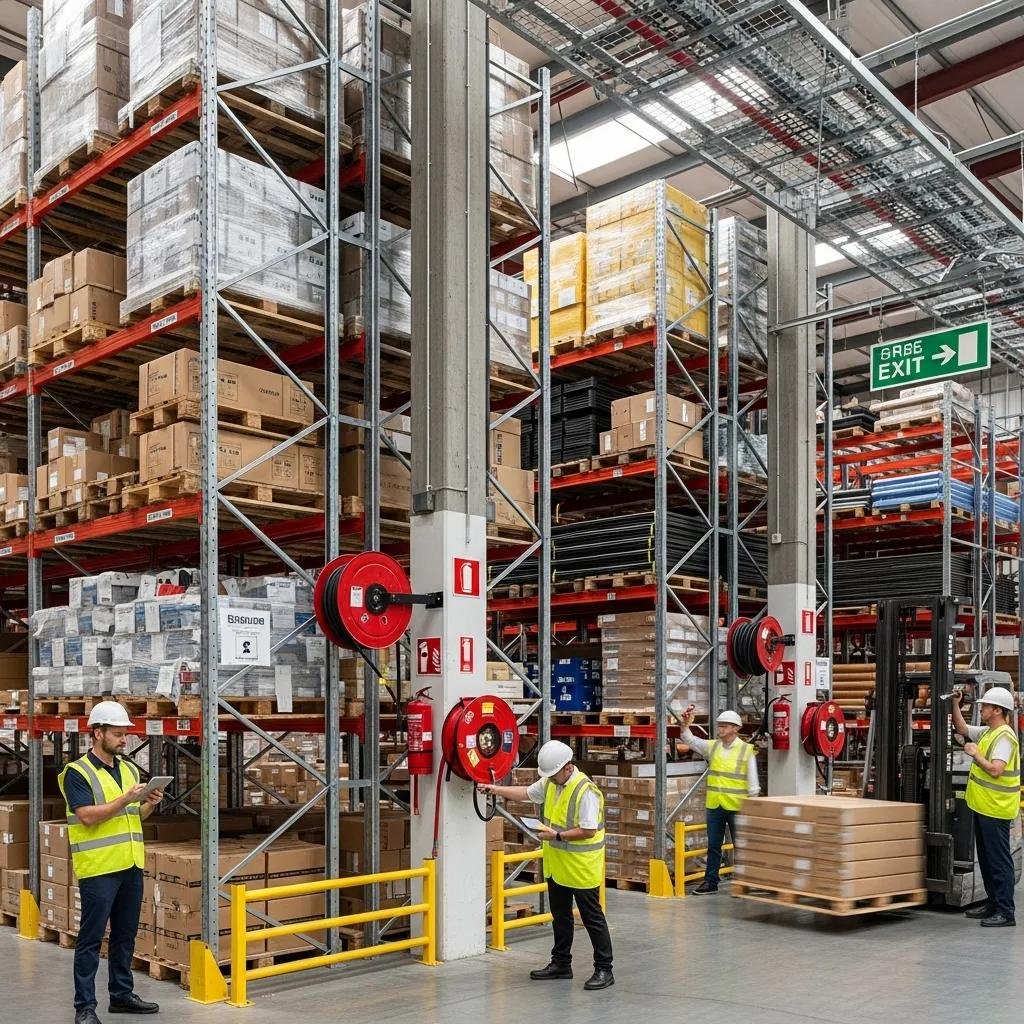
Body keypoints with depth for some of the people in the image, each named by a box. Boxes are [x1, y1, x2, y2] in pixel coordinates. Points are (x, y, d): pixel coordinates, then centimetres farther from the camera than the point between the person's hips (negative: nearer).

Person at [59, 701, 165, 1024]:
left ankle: (122, 994, 26)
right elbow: (87, 816, -18)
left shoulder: (129, 769, 13)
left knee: (125, 936, 15)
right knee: (90, 940, 0)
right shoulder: (77, 772, -8)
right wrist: (125, 799, -22)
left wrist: (149, 804, -1)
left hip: (131, 865, 7)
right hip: (98, 868, -7)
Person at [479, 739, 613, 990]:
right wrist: (496, 789, 11)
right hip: (557, 866, 9)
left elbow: (588, 830, -26)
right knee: (560, 916, 19)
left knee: (592, 918, 2)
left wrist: (557, 835, -24)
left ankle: (604, 969, 11)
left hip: (582, 869, -9)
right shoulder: (551, 783, 3)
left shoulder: (586, 791, -24)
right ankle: (561, 963, 32)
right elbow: (526, 793, 17)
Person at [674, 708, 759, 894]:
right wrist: (686, 725, -17)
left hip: (736, 807, -4)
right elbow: (689, 740, 2)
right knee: (713, 846, 10)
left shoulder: (747, 750, -5)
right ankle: (710, 881, 18)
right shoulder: (712, 746, 6)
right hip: (714, 806, 4)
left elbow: (752, 781, -3)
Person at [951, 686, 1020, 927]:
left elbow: (995, 770, -28)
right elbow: (961, 728, 27)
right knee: (985, 858, 16)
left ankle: (1005, 912, 0)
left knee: (998, 860, -5)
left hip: (996, 810, -10)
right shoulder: (987, 732, 12)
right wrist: (954, 704, 17)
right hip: (983, 807, 10)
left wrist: (975, 754, -15)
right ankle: (993, 903, 26)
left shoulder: (1004, 737, -17)